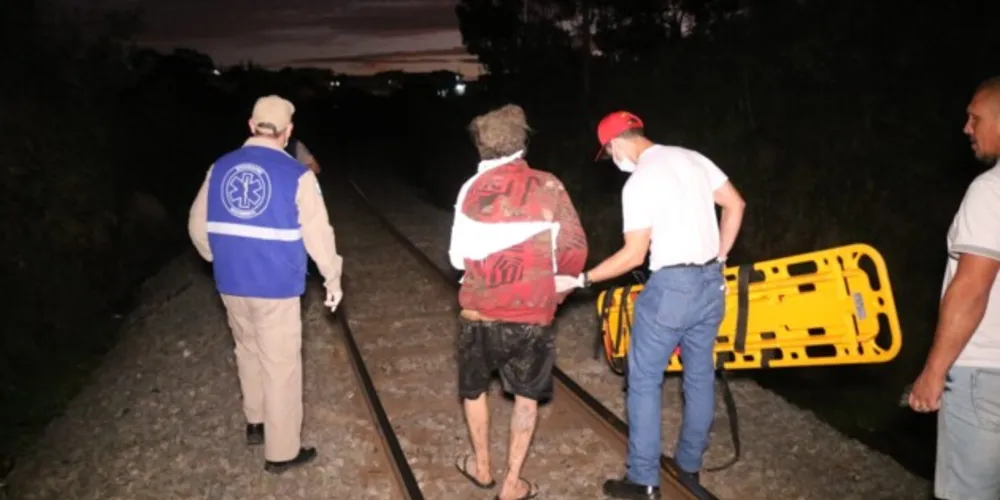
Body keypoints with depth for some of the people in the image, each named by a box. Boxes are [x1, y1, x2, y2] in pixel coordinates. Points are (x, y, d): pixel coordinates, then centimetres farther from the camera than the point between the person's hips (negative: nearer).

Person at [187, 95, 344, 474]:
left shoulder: (219, 168, 1)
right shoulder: (296, 175, -14)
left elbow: (198, 226, 9)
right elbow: (318, 235, -11)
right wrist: (333, 279, 3)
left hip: (231, 286, 5)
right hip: (277, 288, -5)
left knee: (248, 353, 25)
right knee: (281, 367, 7)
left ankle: (256, 422, 41)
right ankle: (282, 452, 17)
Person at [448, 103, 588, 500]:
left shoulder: (472, 189, -5)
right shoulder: (548, 187, -5)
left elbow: (458, 256, -1)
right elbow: (575, 247, -3)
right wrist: (557, 292, 14)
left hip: (480, 312, 0)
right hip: (532, 314, 0)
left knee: (474, 388, 24)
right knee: (526, 396, 19)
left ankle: (482, 467, 38)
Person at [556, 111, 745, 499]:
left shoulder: (638, 182, -14)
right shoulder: (692, 158, 7)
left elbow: (634, 255, -15)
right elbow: (735, 205, 12)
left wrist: (581, 280, -8)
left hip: (671, 286, -8)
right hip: (710, 282, 8)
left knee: (644, 381, 4)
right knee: (700, 376, 17)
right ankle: (690, 466, 31)